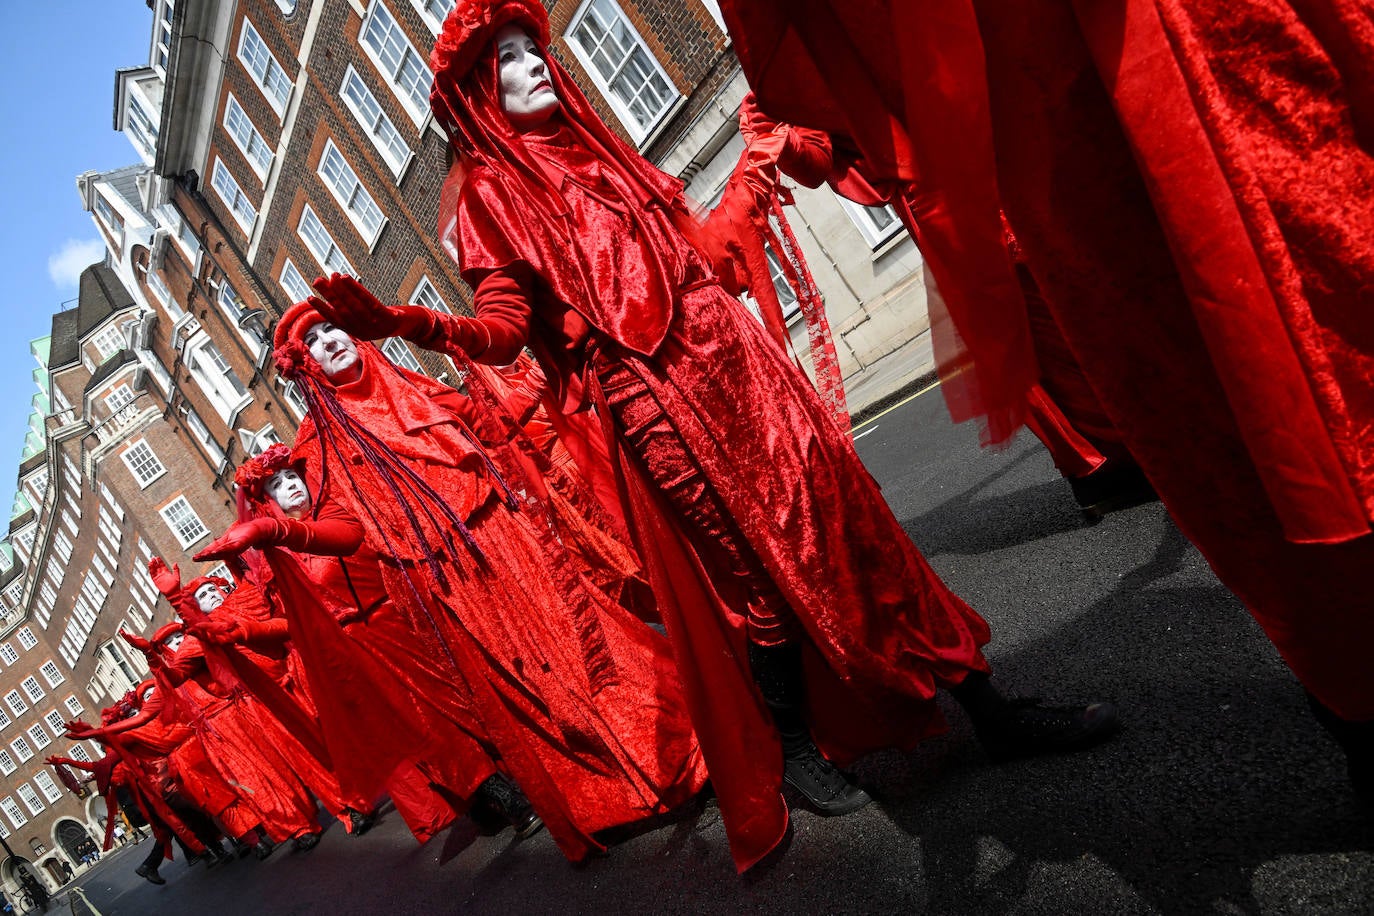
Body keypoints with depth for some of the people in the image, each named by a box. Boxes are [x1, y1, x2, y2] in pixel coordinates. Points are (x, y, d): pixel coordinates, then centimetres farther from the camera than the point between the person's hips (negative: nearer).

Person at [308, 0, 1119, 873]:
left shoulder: (596, 147, 20)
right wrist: (401, 323, -25)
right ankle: (795, 752, 20)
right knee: (747, 565, -2)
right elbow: (503, 327, -8)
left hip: (734, 359, 5)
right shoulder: (489, 191, 3)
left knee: (840, 511, 2)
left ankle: (985, 703, 11)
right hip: (651, 403, -5)